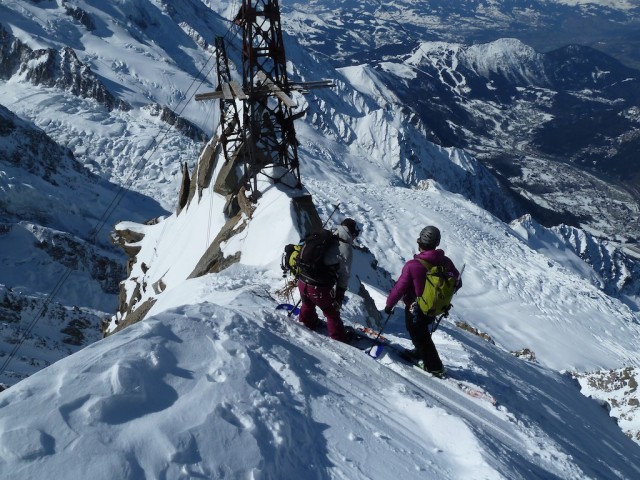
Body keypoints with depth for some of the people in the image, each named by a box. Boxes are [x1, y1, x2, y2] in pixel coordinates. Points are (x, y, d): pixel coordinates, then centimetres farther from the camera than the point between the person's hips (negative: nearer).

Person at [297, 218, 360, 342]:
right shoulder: (346, 247, -7)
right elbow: (344, 275, -5)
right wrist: (339, 297, 4)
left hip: (302, 282, 5)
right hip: (320, 289, -5)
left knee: (308, 305, 34)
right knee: (332, 312, 19)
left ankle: (308, 322, 58)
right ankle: (339, 337, 34)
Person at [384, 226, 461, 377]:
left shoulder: (412, 265, -29)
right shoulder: (446, 262, -14)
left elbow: (399, 288, -23)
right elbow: (457, 283, 0)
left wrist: (389, 305, -6)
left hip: (415, 309, -5)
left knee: (420, 337, 16)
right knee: (422, 331, 32)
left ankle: (435, 367, 23)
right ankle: (419, 354, 48)